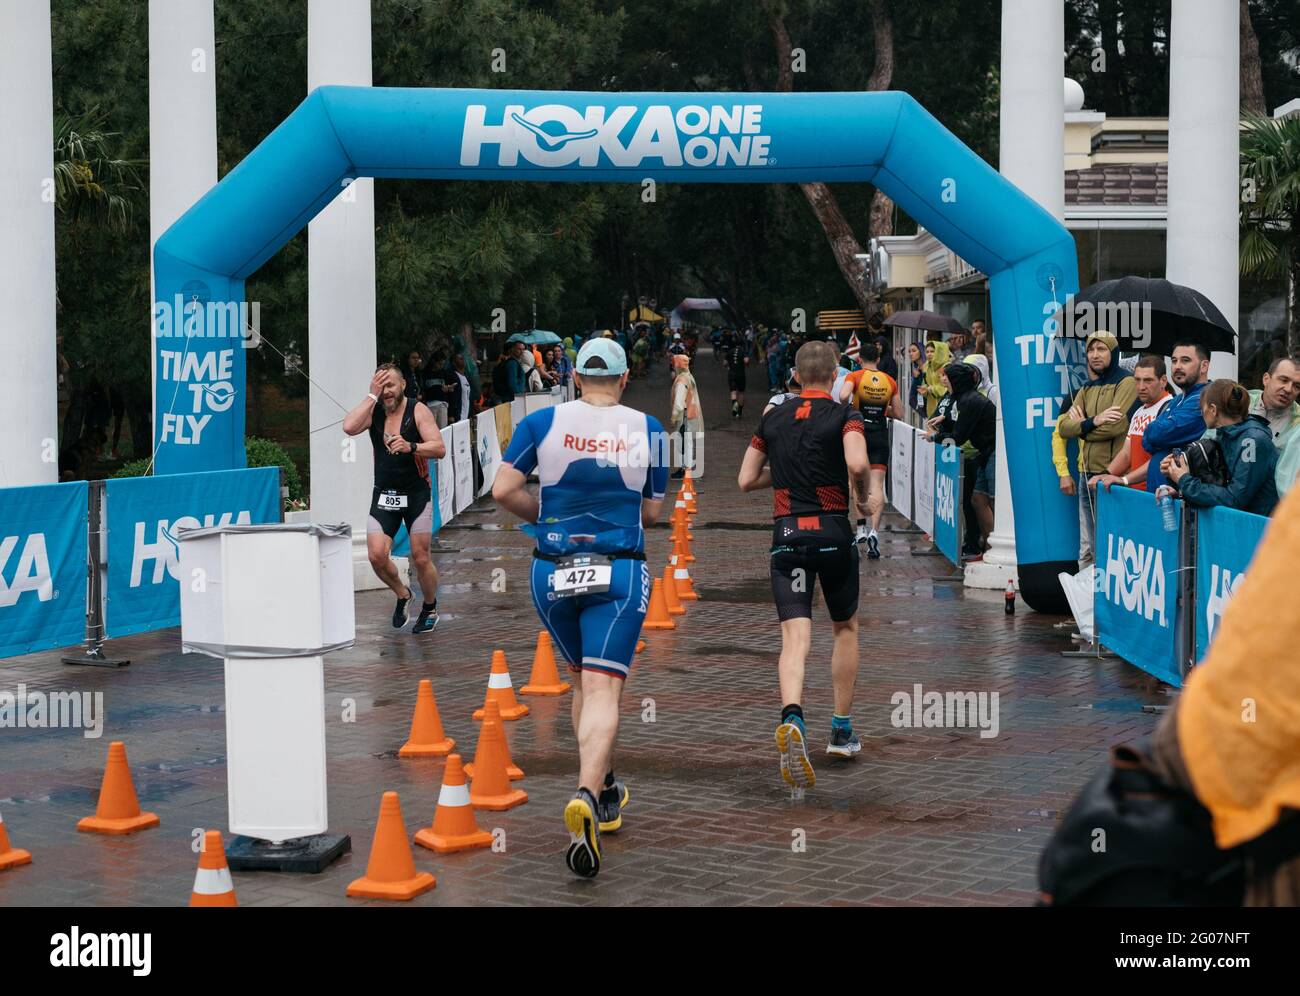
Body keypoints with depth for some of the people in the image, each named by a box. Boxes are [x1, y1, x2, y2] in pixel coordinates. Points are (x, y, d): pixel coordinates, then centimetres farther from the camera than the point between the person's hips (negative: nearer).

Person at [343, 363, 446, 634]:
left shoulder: (418, 410, -8)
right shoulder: (373, 411, 1)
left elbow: (440, 448, -17)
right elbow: (349, 427, -20)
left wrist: (410, 447, -34)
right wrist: (372, 396, -17)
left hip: (416, 493, -3)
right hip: (384, 494, 3)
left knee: (420, 557, 1)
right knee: (376, 555, -10)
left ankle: (430, 609, 24)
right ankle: (402, 595, 18)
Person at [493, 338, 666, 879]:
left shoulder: (543, 422, 0)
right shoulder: (647, 429, 2)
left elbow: (503, 489, -7)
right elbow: (651, 512, 7)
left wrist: (544, 514, 10)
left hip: (553, 572, 2)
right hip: (618, 574, -2)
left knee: (585, 681, 20)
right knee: (603, 690, -8)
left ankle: (605, 793, 29)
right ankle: (587, 795, -30)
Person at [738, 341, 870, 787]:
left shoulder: (772, 418, 10)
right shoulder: (844, 415, -2)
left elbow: (746, 480, 13)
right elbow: (857, 464, -21)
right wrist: (865, 495, -2)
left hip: (786, 535, 2)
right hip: (832, 532, -2)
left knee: (795, 637, -7)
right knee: (845, 628, 19)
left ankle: (792, 718, -35)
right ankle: (842, 730, 24)